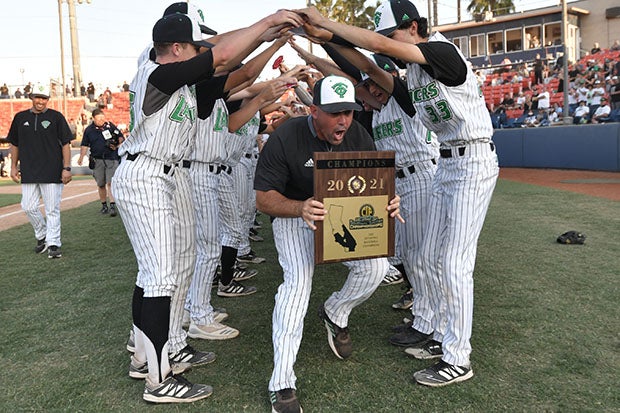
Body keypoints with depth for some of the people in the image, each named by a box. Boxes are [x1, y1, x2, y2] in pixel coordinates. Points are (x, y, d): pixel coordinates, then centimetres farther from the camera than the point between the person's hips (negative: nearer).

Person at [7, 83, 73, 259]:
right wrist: (13, 166, 12)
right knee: (29, 207, 3)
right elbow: (14, 144, 19)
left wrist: (67, 168, -8)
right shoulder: (20, 118, 12)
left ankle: (53, 244, 4)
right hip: (28, 173, 4)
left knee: (52, 209, -2)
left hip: (52, 172, -3)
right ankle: (42, 236, 25)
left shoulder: (56, 117, 2)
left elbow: (65, 144, -1)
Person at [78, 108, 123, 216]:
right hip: (97, 160, 2)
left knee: (110, 183, -11)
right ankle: (104, 205, 21)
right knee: (101, 184, 8)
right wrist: (81, 157, -6)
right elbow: (84, 145, 8)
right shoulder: (88, 130, 6)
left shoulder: (110, 125, 4)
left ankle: (113, 206, -15)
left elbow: (121, 137, 12)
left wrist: (117, 146, -6)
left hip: (111, 159, -2)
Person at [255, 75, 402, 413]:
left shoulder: (358, 136, -12)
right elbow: (264, 197, -23)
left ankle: (335, 314, 18)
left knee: (376, 266, -15)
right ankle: (281, 384, -15)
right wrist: (300, 208, -44)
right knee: (298, 282, -24)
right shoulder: (285, 138, -24)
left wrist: (388, 203, -30)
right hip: (292, 215, -4)